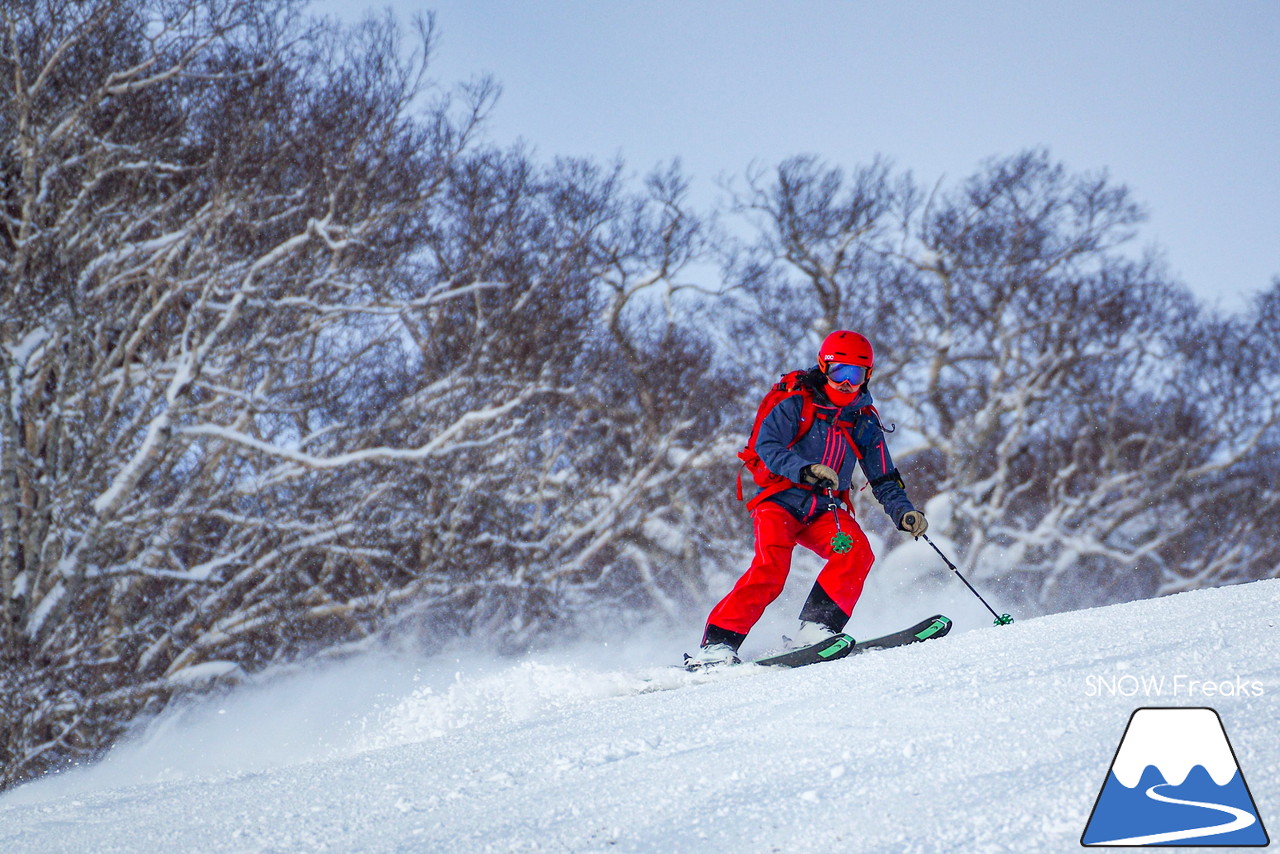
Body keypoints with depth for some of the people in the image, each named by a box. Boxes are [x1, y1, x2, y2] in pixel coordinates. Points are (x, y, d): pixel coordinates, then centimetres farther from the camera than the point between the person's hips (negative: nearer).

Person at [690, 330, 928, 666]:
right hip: (781, 500, -4)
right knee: (772, 567, -28)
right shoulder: (796, 405, -3)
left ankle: (815, 629, -28)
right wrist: (806, 469, -33)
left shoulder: (865, 423, 11)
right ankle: (717, 643, -28)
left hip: (824, 512, 4)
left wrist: (903, 512, -6)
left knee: (857, 552, -25)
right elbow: (767, 445, -17)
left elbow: (884, 480, 13)